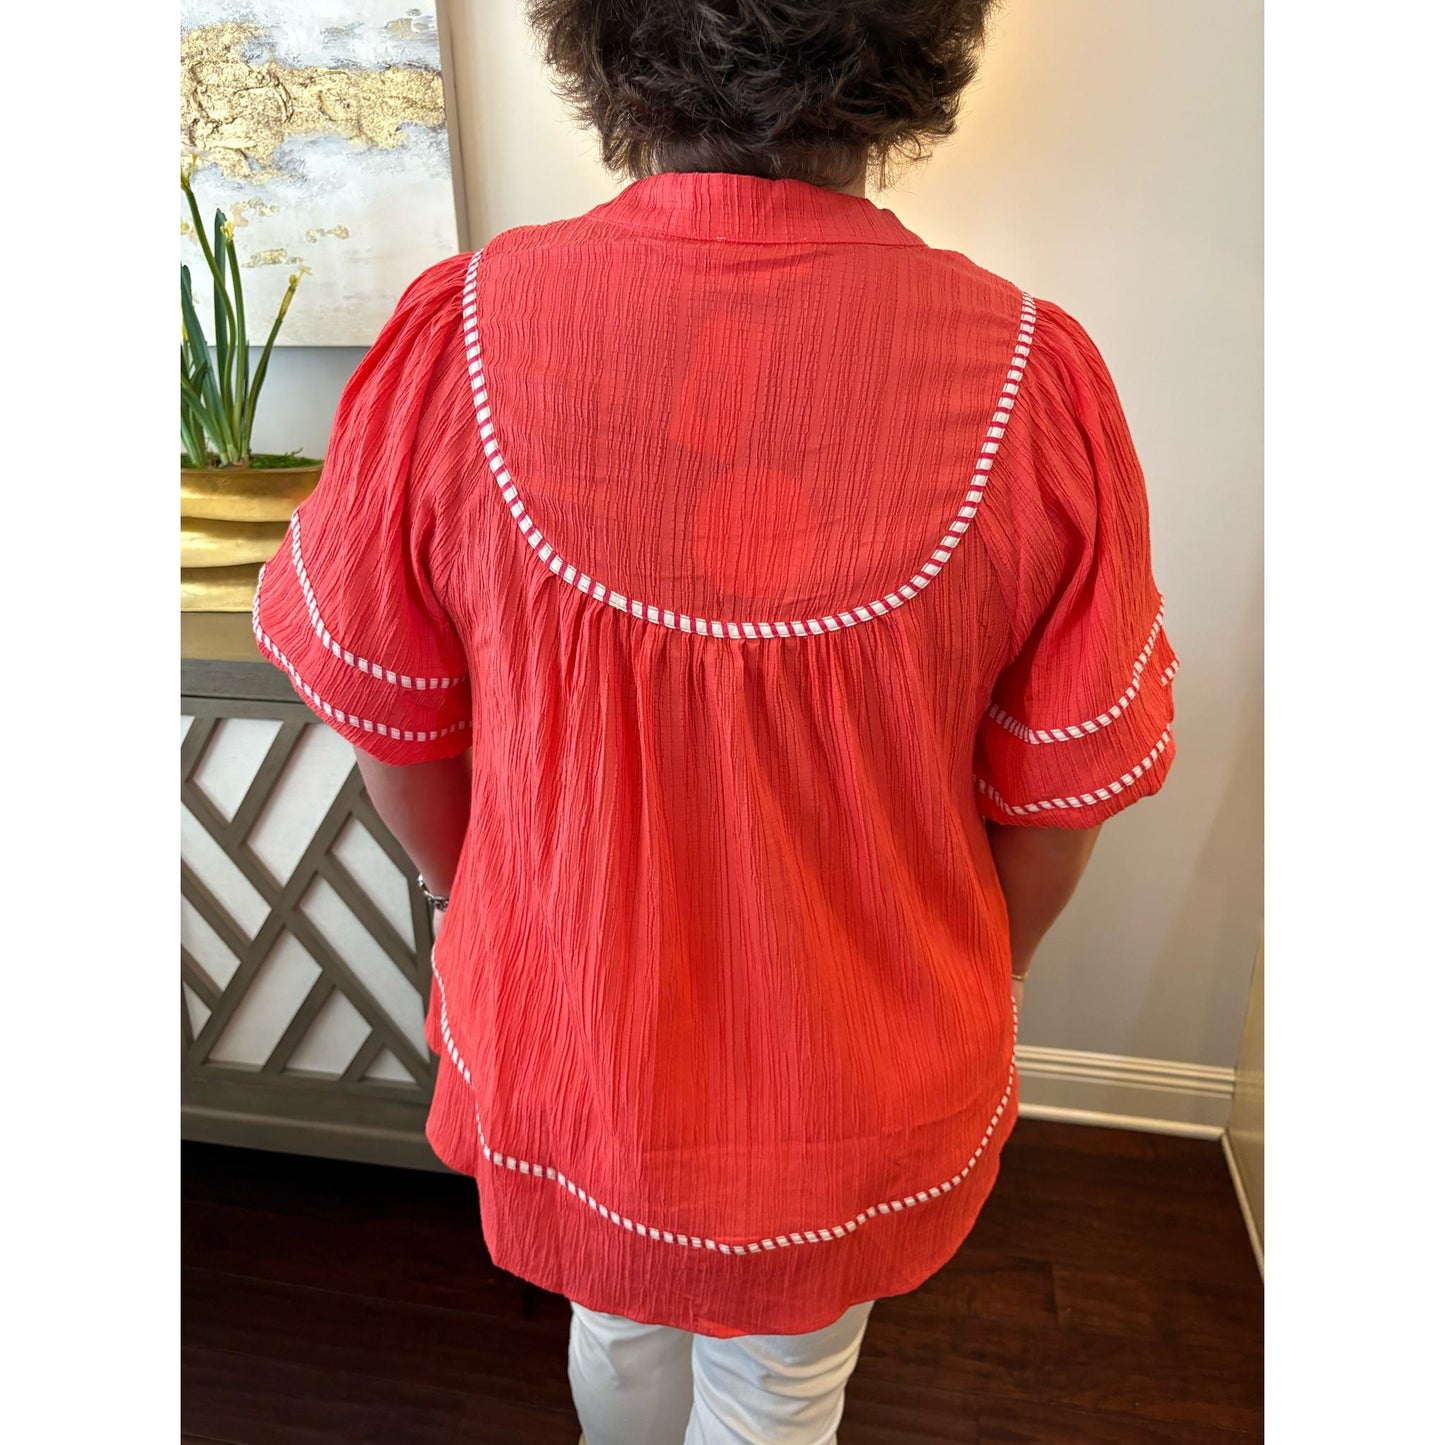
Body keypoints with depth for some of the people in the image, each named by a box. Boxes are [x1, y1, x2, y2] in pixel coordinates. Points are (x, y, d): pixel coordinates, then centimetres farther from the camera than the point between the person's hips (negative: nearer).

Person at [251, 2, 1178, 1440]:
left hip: (565, 1041, 2)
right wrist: (963, 990, 10)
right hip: (860, 1103, 0)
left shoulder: (454, 338, -21)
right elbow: (1058, 796, -11)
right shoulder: (1036, 383, -22)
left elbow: (388, 726, -9)